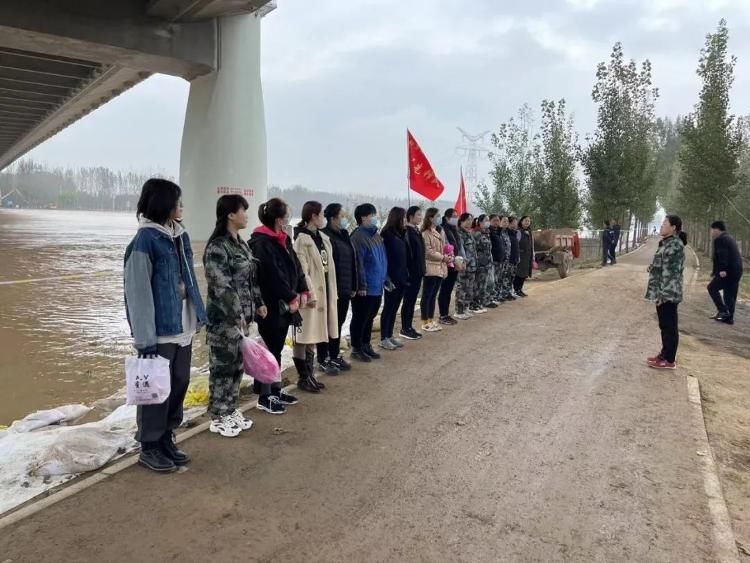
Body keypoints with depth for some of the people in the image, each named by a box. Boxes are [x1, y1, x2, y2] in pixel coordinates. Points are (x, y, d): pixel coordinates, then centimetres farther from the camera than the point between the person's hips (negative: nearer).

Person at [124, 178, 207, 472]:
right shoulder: (145, 240, -13)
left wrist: (198, 316, 14)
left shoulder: (180, 235, 10)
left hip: (183, 326, 8)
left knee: (179, 384, 15)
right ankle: (149, 447, 21)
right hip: (160, 330, -8)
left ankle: (166, 439, 31)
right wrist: (145, 339, -18)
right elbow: (138, 292, -15)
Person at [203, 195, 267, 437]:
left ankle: (232, 411, 27)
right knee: (223, 366, 0)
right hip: (224, 318, -9)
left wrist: (258, 303, 15)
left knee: (237, 365, 15)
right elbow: (221, 285, -20)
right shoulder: (217, 246, -15)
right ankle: (218, 417, 12)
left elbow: (251, 279, 20)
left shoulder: (241, 244, 14)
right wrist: (236, 314, -20)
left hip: (242, 316, 9)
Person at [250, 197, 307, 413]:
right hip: (271, 305, -9)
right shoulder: (262, 243, -16)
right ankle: (265, 397, 9)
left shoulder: (283, 239, 13)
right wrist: (290, 298, -17)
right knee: (271, 350, -1)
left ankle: (276, 390, 27)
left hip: (284, 304, 9)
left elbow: (295, 266, 14)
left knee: (277, 349, 16)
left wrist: (302, 291, 3)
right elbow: (273, 275, -22)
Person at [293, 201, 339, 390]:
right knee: (303, 337, 1)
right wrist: (310, 294, -20)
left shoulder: (322, 237, 13)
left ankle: (310, 375, 24)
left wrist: (333, 292, 12)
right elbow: (302, 271, -17)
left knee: (313, 337, 14)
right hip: (309, 294, -8)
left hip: (323, 292, 9)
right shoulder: (301, 239, -12)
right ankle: (303, 378, 10)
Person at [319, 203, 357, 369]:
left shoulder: (343, 235, 14)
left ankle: (335, 355, 28)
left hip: (344, 289, 8)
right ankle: (324, 359, 12)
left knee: (338, 323, 16)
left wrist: (352, 286, 15)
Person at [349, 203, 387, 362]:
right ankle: (356, 349, 14)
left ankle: (366, 345, 29)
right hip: (365, 289, -9)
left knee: (370, 318, 17)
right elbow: (358, 264, -19)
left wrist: (384, 279, 17)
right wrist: (362, 286, -19)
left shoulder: (376, 234, 13)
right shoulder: (358, 237, -15)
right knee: (360, 318, 3)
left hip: (377, 286, 9)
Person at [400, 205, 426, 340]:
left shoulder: (416, 231, 14)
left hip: (418, 271, 9)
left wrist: (422, 269, 13)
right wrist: (408, 270, -22)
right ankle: (404, 329, 6)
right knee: (408, 300, -2)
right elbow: (406, 252, -19)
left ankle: (409, 327, 19)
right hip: (411, 271, -9)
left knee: (412, 300, 12)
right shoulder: (407, 231, -14)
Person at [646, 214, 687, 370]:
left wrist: (663, 293, -22)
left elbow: (672, 272, -21)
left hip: (668, 293, -10)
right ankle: (664, 354, 28)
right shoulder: (667, 243, 13)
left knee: (670, 326, 0)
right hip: (662, 292, 10)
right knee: (664, 325, 17)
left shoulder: (676, 245, -17)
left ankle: (669, 360, 8)